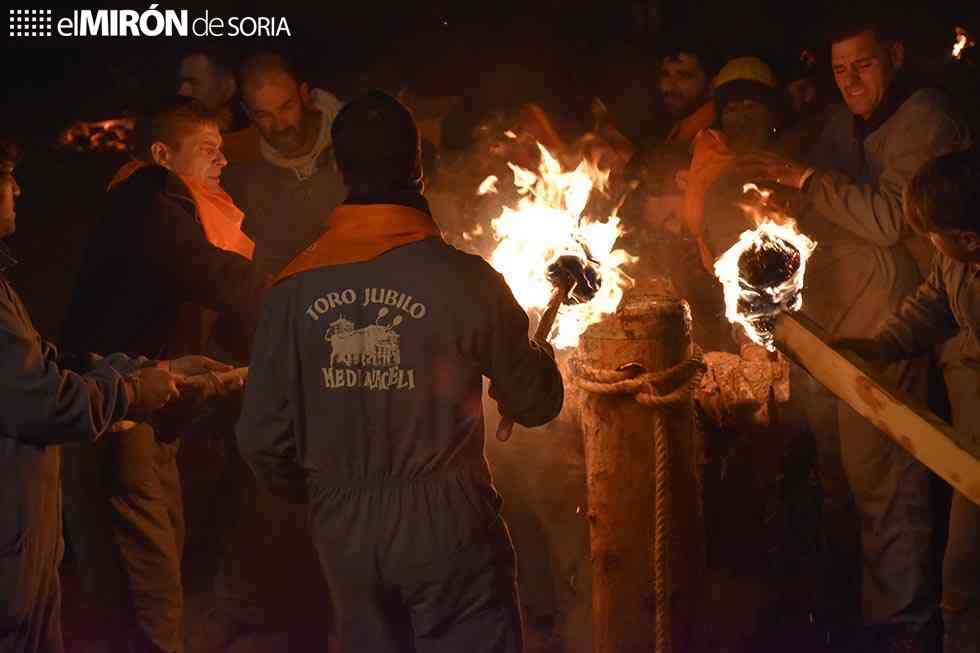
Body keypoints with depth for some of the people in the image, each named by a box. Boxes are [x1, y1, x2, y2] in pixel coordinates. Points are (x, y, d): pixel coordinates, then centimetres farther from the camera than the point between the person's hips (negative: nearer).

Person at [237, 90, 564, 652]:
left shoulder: (294, 288, -7)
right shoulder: (465, 278, -15)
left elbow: (263, 437, -5)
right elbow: (536, 403, -4)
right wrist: (543, 348, 18)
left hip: (346, 535, 3)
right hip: (448, 527, -3)